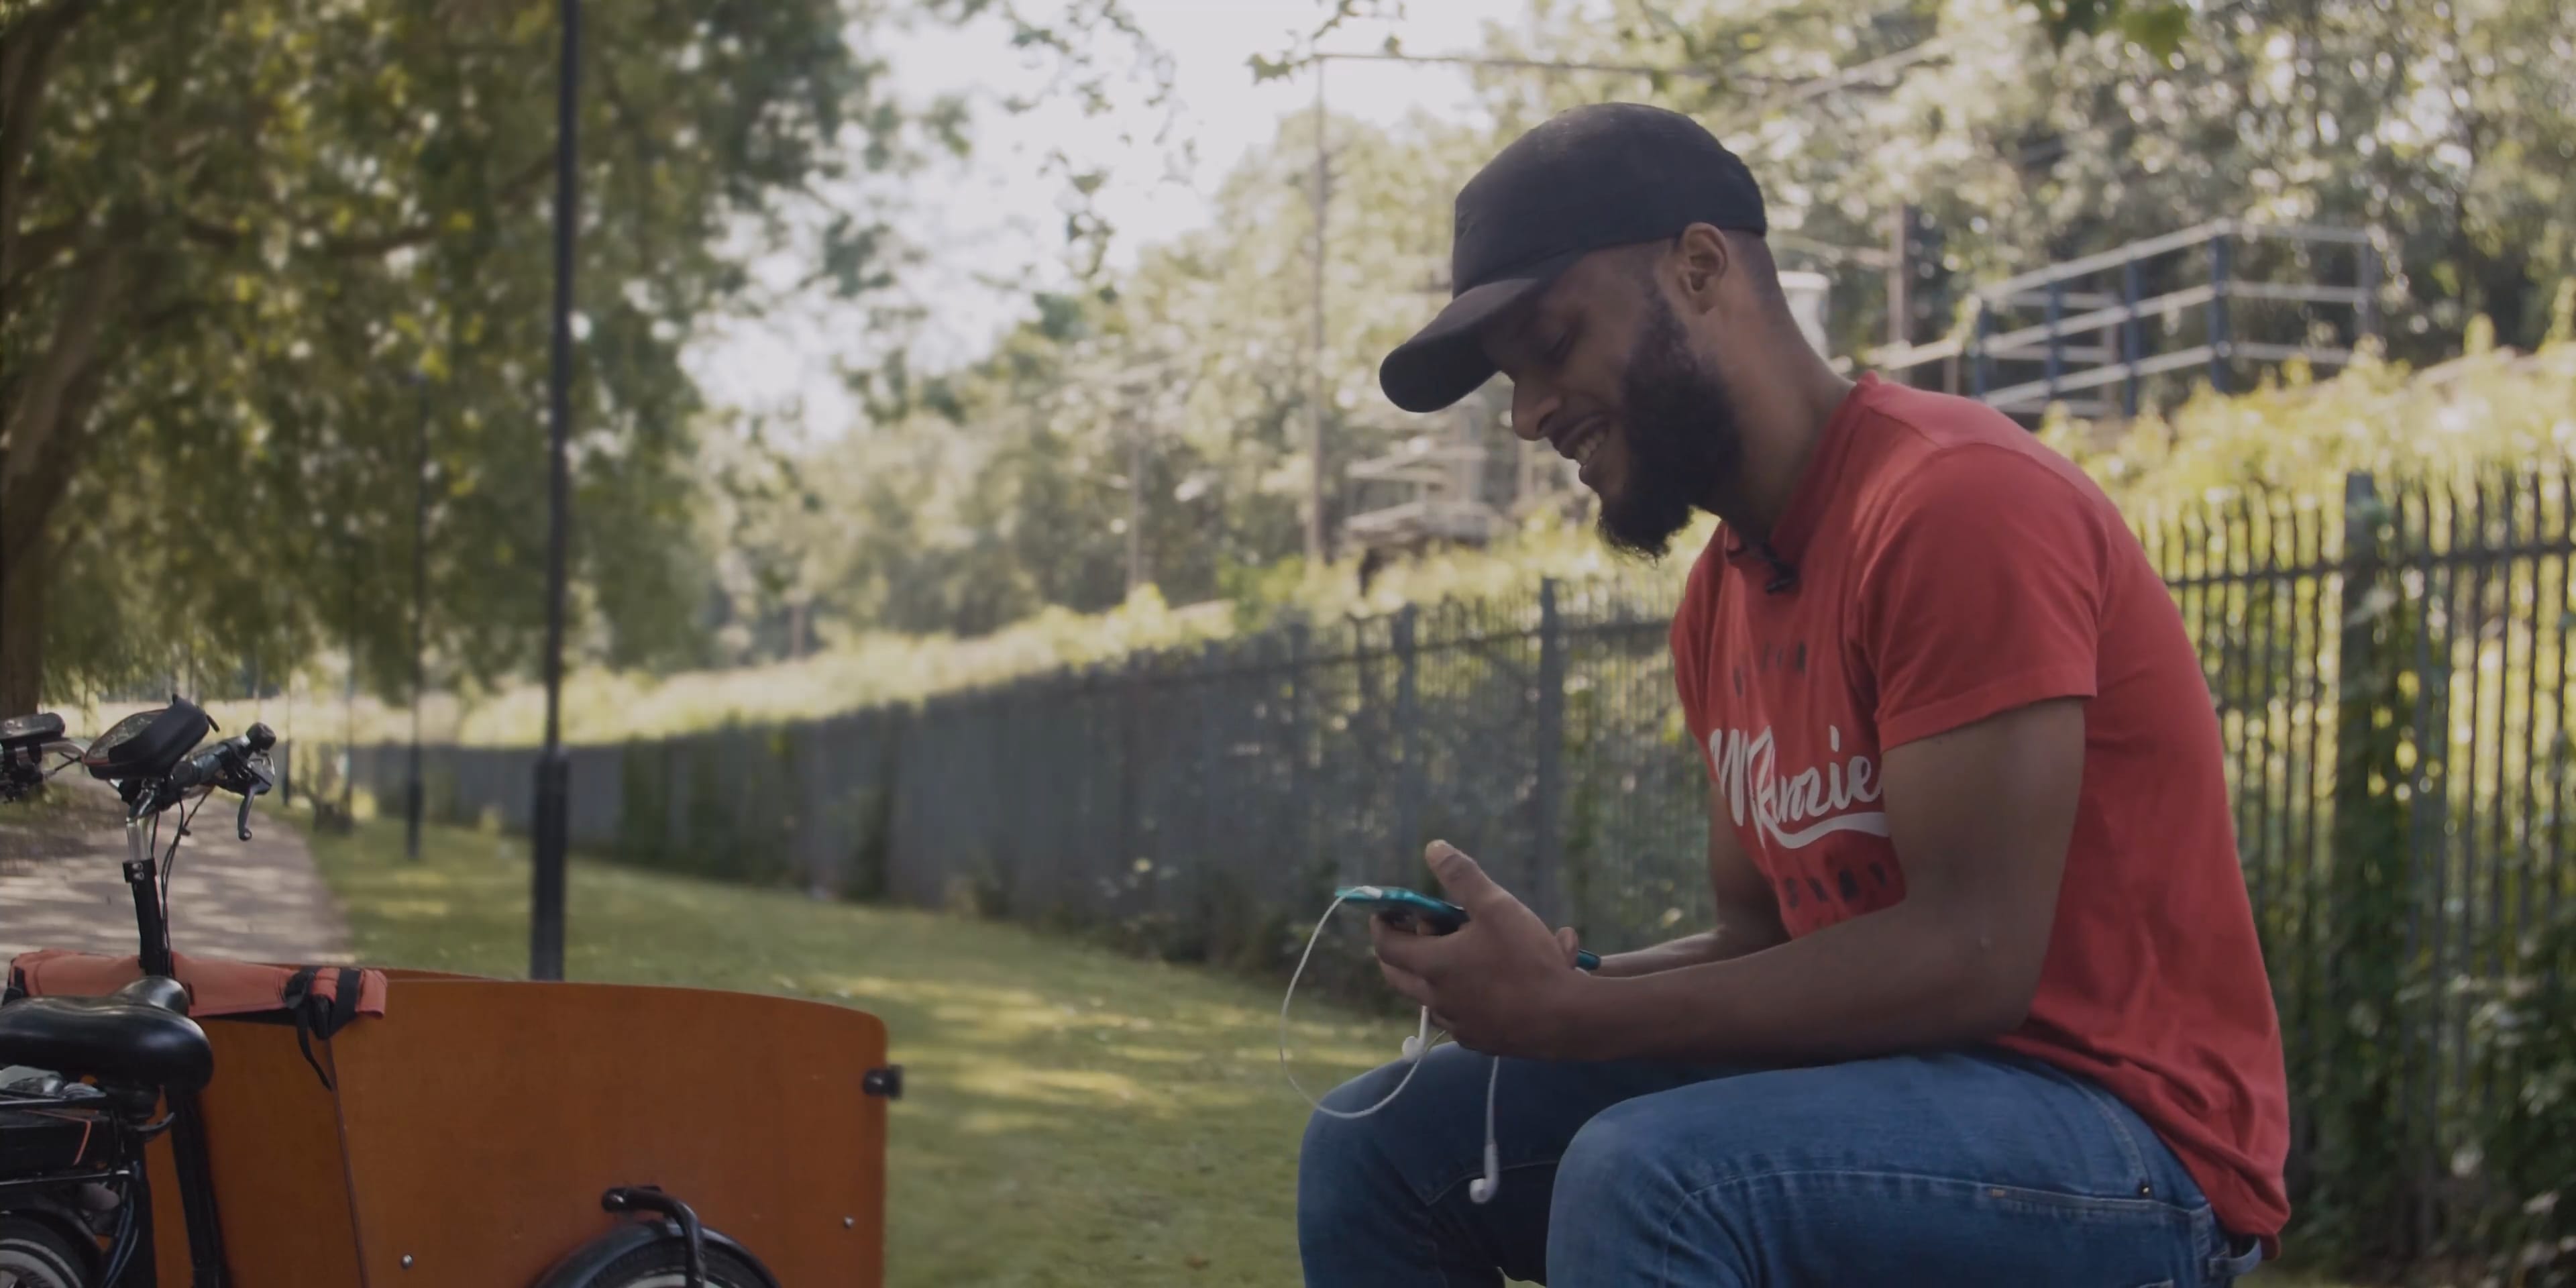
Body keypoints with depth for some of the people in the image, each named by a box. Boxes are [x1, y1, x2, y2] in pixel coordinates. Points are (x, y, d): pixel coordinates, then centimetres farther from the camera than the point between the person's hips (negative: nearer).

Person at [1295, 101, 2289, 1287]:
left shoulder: (1956, 502, -17)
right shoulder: (1719, 603, 11)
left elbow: (1971, 955, -22)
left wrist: (1571, 1016, -19)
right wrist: (1541, 984, -5)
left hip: (2116, 1139, -9)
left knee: (1647, 1176, -34)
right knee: (1383, 1142, 5)